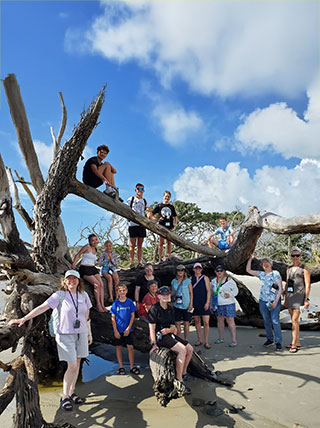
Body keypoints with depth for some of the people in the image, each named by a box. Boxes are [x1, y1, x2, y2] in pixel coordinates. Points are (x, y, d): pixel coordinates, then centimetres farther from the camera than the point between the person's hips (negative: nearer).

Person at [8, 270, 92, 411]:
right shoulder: (60, 295, -11)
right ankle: (64, 397, 11)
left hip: (81, 333, 4)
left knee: (77, 363, 10)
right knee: (72, 366, -6)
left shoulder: (84, 295, 1)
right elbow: (42, 307, -15)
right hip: (65, 334, -4)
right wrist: (23, 319, -20)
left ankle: (72, 392, 26)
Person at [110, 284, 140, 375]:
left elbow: (132, 316, 0)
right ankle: (121, 367, 20)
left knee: (130, 347, -1)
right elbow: (113, 318, -2)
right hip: (118, 330, 0)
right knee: (119, 347, 8)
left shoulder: (130, 302, -2)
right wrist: (115, 331, -8)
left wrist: (128, 328, -7)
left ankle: (132, 367, 10)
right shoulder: (115, 303, -4)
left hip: (127, 330, 0)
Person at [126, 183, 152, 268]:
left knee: (140, 245, 5)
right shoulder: (131, 199, 9)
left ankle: (139, 262, 7)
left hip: (142, 224, 3)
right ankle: (131, 263, -1)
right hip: (133, 224, -3)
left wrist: (149, 215, -17)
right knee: (132, 244, -3)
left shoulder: (145, 201, 17)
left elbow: (148, 211, 6)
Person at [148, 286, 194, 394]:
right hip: (159, 336, -8)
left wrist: (168, 330, -13)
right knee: (182, 349, -24)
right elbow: (152, 327, -15)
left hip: (169, 334, 8)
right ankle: (179, 380, -17)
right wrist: (154, 344, -20)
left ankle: (183, 372, 20)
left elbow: (172, 326, 11)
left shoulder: (170, 309, 11)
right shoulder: (154, 308, -12)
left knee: (190, 349, 1)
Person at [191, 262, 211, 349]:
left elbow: (208, 291, -2)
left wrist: (207, 302, -11)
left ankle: (206, 342, 1)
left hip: (204, 303, -3)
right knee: (197, 321, 9)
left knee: (206, 323, -6)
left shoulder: (205, 278, 0)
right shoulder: (191, 278, 8)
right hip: (195, 303, 3)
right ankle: (199, 340, 21)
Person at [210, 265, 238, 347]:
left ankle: (234, 340, -1)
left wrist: (230, 294, -17)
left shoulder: (229, 280, -3)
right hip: (218, 304, 5)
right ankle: (221, 338, 25)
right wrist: (212, 305, 16)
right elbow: (212, 293, 18)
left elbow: (235, 290, 1)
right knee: (219, 320, 11)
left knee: (230, 320, -6)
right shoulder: (213, 281, 11)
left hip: (228, 303, -5)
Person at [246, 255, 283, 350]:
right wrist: (250, 258, 8)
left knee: (275, 321, -9)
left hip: (274, 301, -5)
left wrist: (276, 301, -14)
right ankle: (270, 339, 23)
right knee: (266, 321, 10)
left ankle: (278, 342, -2)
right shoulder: (261, 274, 10)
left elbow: (280, 288, -6)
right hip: (263, 301, 5)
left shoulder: (276, 273, -3)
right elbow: (248, 270, 15)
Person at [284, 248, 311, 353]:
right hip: (290, 296, 6)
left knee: (294, 320, -10)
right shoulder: (289, 269, 13)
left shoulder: (304, 268, -4)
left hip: (299, 296, -6)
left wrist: (307, 299, -14)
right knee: (294, 320, 12)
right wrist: (285, 299, 15)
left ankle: (294, 345, -6)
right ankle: (297, 342, 22)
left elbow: (307, 285, -8)